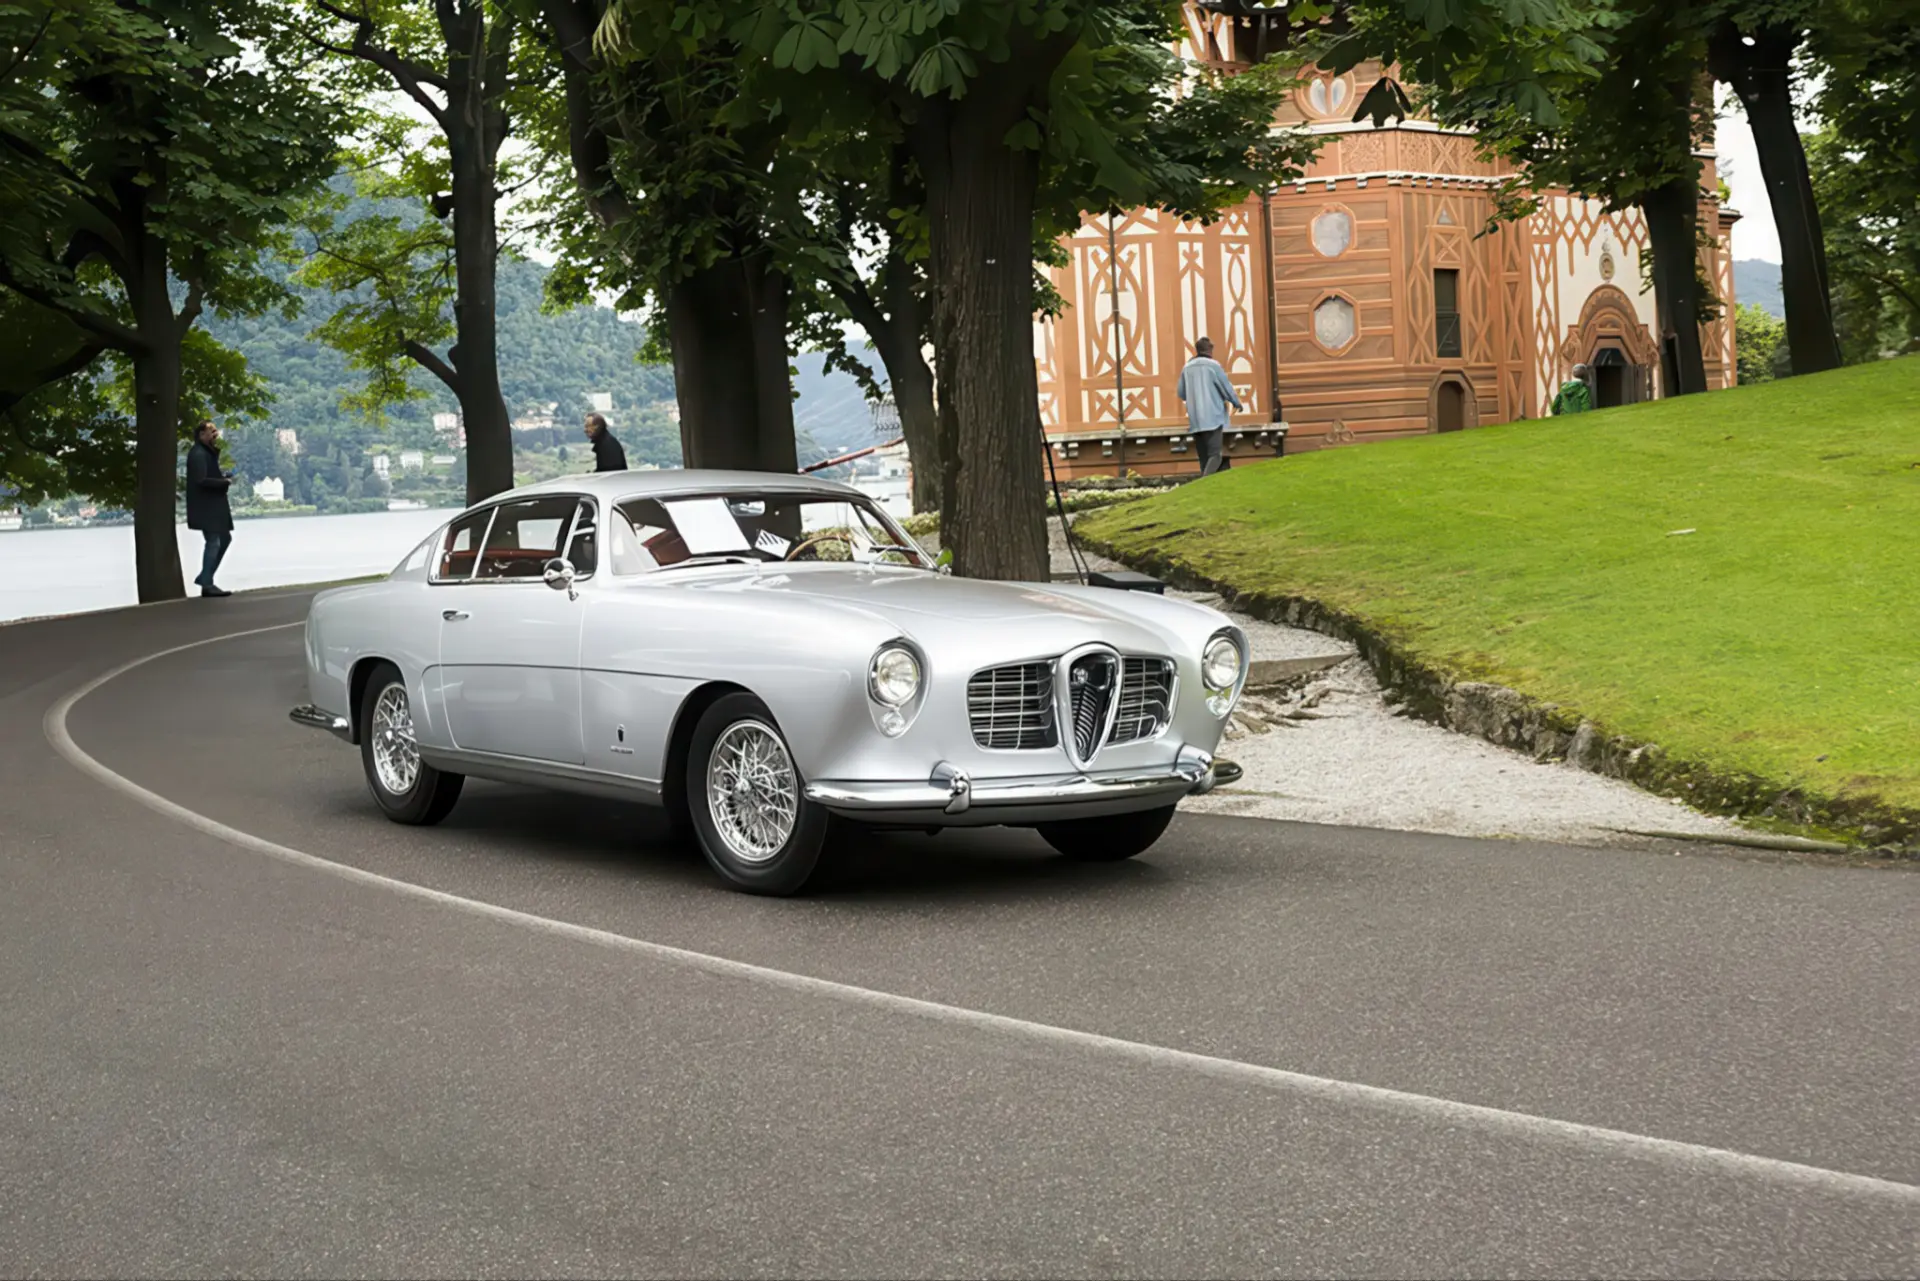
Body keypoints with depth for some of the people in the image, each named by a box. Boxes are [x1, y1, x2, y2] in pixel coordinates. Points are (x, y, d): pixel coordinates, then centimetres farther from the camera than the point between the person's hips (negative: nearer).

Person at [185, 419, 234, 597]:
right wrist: (225, 481, -15)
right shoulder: (198, 454, -16)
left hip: (213, 505, 10)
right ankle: (207, 584, -2)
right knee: (213, 542, -8)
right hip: (205, 507, -10)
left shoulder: (208, 452, 16)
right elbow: (201, 480, -24)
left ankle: (205, 577, 21)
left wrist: (223, 476, 1)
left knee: (225, 538, 15)